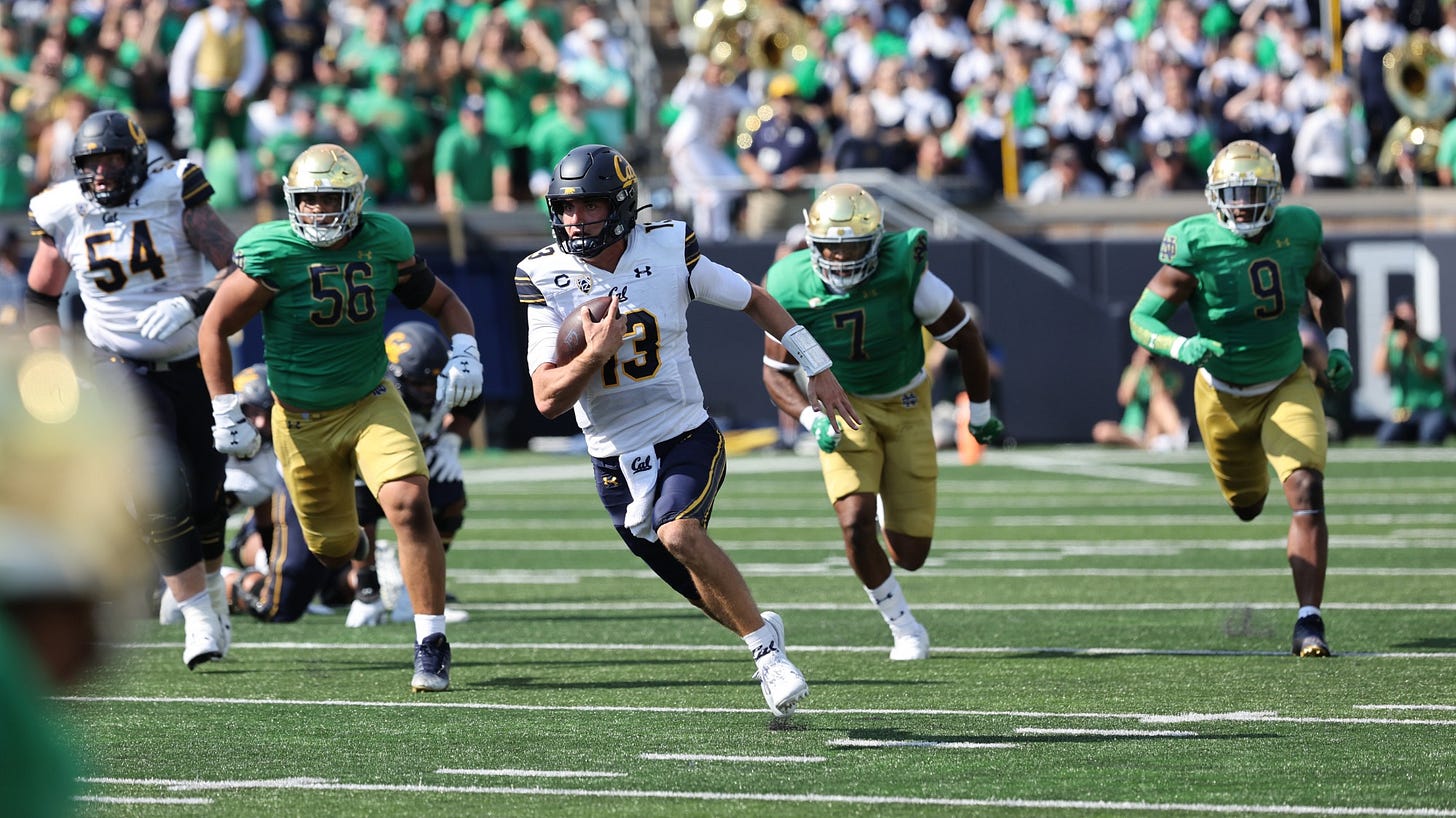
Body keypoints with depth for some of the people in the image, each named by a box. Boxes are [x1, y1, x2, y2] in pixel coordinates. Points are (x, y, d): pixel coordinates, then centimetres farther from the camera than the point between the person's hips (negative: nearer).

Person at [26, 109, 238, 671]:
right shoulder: (65, 215, -5)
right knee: (161, 494, -17)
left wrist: (191, 303, -31)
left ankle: (209, 586, 38)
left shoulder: (174, 194, -11)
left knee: (205, 494, 8)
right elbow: (40, 298, 11)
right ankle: (199, 618, -8)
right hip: (123, 371, 0)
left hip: (193, 365, 0)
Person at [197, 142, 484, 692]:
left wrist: (465, 352, -12)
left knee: (410, 505, -23)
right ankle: (353, 542, 52)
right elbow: (215, 329, -7)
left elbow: (442, 302, 7)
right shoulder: (272, 255, -17)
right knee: (333, 546, 10)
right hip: (302, 418, -1)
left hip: (372, 403, 1)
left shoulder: (385, 244, -8)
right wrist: (226, 415, -11)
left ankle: (431, 644, -15)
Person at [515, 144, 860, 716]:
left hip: (686, 438, -2)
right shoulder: (545, 279, -10)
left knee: (679, 535, -31)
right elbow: (548, 400, -13)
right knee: (706, 592, 12)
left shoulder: (668, 251, -10)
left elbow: (754, 301, 7)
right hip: (615, 460, 2)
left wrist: (817, 368, 6)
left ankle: (763, 645, -16)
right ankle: (760, 631, 43)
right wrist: (596, 353, -30)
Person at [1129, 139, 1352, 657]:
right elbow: (1142, 318, -20)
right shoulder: (1197, 246, -22)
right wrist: (1181, 347, -39)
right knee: (1248, 506, 19)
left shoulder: (1297, 231, -11)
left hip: (1288, 386, 1)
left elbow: (1327, 288, 12)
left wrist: (1338, 347, 0)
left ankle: (1309, 621, -20)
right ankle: (1247, 475, 61)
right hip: (1225, 395, -1)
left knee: (1306, 493, -20)